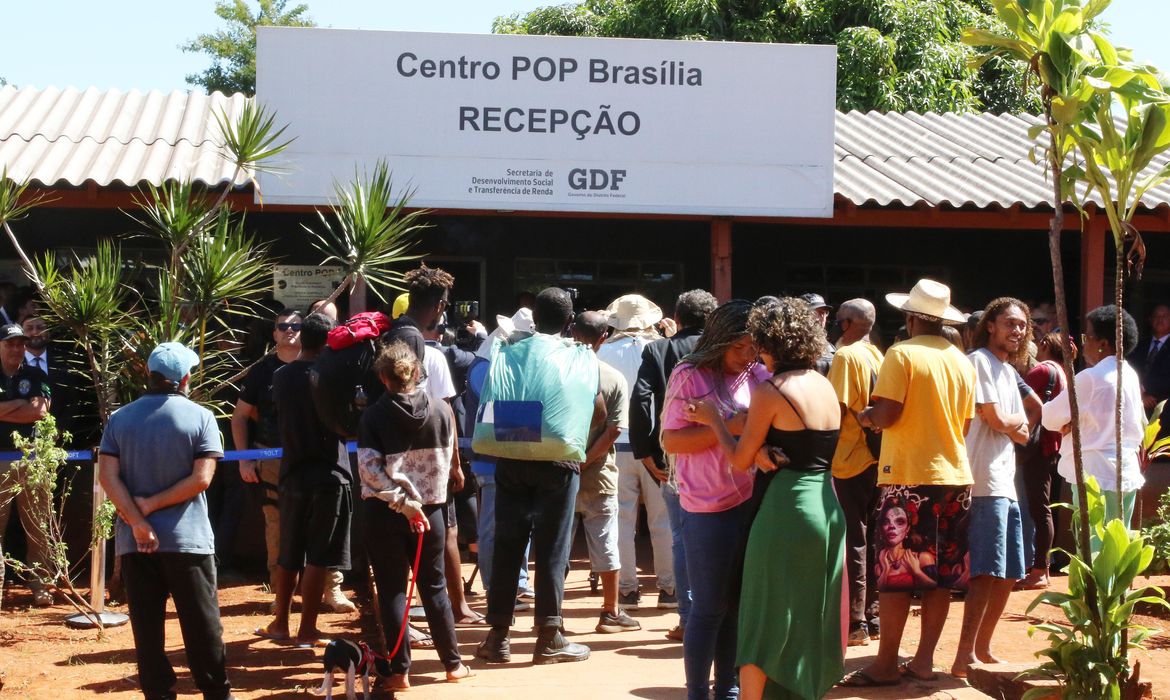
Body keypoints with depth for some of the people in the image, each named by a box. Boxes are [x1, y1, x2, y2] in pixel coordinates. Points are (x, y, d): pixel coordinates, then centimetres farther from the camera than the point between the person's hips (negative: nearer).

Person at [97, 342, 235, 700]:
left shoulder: (120, 418, 4)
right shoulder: (200, 417, -4)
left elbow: (108, 476, -5)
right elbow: (200, 479, -12)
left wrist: (137, 522, -10)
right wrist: (153, 505, -7)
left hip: (134, 541, 2)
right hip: (187, 538, -2)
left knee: (147, 625, 6)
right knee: (202, 623, 5)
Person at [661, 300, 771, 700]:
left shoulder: (759, 376, 5)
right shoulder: (690, 376, -6)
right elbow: (671, 441, -9)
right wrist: (728, 428, -18)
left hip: (752, 502, 5)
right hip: (709, 508, -5)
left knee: (737, 605, 13)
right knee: (709, 608, 2)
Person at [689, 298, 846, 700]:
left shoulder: (770, 391, -12)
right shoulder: (826, 386, 9)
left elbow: (740, 461, -7)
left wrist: (714, 420, 5)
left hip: (785, 509, -7)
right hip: (827, 507, 7)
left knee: (765, 620, 1)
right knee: (811, 619, 16)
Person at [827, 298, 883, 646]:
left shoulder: (846, 356, -13)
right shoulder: (877, 355, 11)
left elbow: (838, 409, -18)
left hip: (852, 459, -8)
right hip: (876, 456, 8)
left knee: (854, 539, -4)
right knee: (872, 538, 13)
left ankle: (856, 623, -2)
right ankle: (873, 614, 19)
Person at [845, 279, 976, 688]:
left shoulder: (902, 354, -9)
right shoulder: (962, 362, 8)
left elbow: (887, 414, -15)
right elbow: (965, 423, 13)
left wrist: (865, 417, 5)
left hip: (910, 477, -6)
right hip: (954, 476, 6)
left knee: (896, 571, -2)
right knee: (940, 573, 9)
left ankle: (886, 664, 0)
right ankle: (924, 659, 13)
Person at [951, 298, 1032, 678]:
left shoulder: (1009, 371, 20)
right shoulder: (979, 361, -7)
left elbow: (1023, 434, 16)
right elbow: (997, 419, -13)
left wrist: (1010, 424, -4)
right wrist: (1018, 420, 7)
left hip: (1006, 483, 9)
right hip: (986, 481, -9)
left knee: (1008, 574, 12)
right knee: (988, 572, -14)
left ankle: (983, 647, 22)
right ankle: (965, 656, -15)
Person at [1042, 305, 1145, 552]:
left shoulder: (1090, 378, -14)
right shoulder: (1130, 376, 10)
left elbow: (1049, 418, -9)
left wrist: (1071, 421, 12)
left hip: (1096, 475, -8)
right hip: (1127, 474, 8)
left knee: (1093, 548, -5)